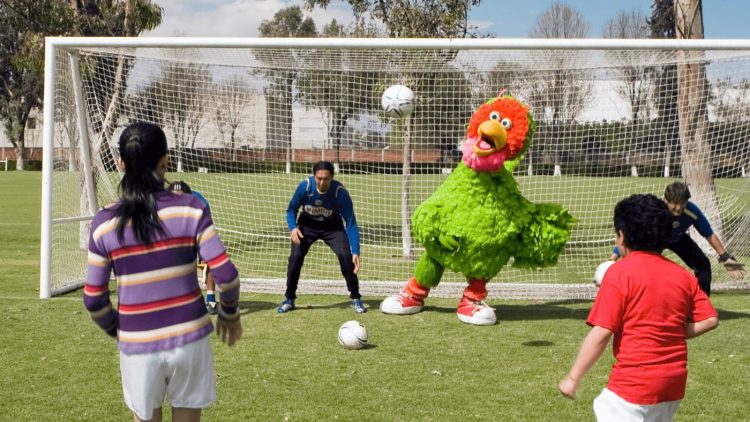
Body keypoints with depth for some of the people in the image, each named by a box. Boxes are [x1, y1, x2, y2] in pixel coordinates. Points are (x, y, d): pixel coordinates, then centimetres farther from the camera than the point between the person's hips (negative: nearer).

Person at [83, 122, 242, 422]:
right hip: (188, 339, -1)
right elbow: (226, 274, -12)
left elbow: (94, 299, -1)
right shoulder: (190, 209, -9)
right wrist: (230, 313, 7)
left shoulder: (104, 223, -5)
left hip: (137, 344, 1)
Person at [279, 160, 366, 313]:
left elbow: (351, 223, -28)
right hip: (307, 224, 1)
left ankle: (356, 298, -1)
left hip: (332, 226, -1)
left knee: (346, 255, -19)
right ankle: (289, 299, 6)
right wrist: (293, 228, -31)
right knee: (295, 257, -14)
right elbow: (291, 210, -10)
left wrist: (356, 252, -37)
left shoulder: (340, 192, -32)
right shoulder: (305, 186, -28)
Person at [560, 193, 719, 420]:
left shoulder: (620, 272, -12)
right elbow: (710, 320, 6)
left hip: (634, 384, -7)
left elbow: (601, 333, -16)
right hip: (674, 384, 7)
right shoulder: (683, 275, 7)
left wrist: (573, 378, -10)